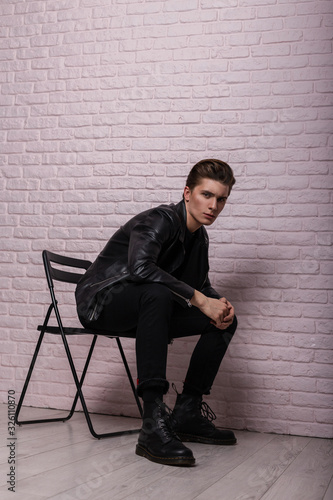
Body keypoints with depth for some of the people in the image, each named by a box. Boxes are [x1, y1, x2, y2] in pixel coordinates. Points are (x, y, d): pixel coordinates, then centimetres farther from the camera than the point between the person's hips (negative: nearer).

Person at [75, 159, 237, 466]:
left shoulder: (199, 237, 8)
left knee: (225, 320, -1)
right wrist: (199, 299, -34)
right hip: (99, 302, -8)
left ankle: (187, 412, 0)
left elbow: (201, 284, 15)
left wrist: (219, 304, -10)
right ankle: (154, 424, -46)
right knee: (156, 292, -41)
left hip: (143, 308, 9)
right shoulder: (160, 220, -19)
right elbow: (140, 267, -37)